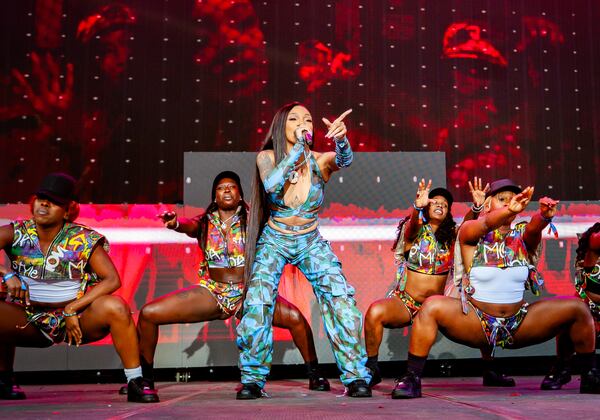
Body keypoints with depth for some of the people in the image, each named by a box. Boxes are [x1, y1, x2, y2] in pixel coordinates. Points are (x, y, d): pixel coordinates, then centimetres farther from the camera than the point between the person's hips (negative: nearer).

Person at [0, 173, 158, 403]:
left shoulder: (84, 240, -8)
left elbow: (112, 280, -15)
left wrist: (72, 309, -20)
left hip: (78, 319, -2)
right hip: (30, 322, 2)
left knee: (115, 307, -32)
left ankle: (135, 382, -16)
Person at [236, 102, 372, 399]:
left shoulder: (320, 161, -12)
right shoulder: (267, 157, -12)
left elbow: (344, 160, -36)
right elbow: (271, 185, -33)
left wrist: (341, 138, -58)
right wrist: (298, 146, -38)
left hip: (312, 243, 1)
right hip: (274, 241, 0)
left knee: (341, 299, -16)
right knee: (257, 303, -17)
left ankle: (356, 377, -5)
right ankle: (252, 379, -1)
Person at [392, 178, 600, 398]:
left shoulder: (522, 234, 2)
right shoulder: (470, 231, -5)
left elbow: (534, 228, -22)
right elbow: (486, 224, -29)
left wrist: (544, 216, -46)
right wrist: (509, 210, -51)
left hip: (519, 323, 3)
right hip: (476, 322, -3)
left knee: (578, 308, -9)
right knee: (432, 306, -30)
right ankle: (411, 379, -22)